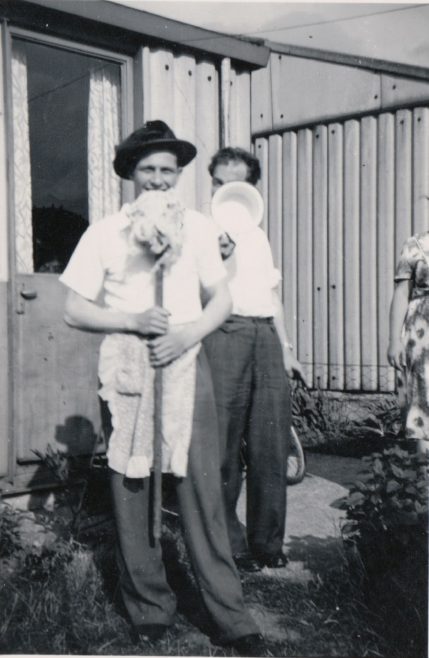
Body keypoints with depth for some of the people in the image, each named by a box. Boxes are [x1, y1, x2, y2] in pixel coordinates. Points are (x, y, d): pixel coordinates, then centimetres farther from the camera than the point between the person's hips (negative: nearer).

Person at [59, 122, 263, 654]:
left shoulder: (197, 227, 9)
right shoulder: (104, 233, 4)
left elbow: (222, 298, 10)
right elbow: (74, 310, 3)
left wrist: (190, 332, -9)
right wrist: (133, 321, -13)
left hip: (185, 361, 0)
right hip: (126, 365, 0)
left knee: (201, 487, -2)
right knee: (131, 488, 4)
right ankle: (149, 610, 20)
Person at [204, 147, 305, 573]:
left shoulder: (258, 235, 23)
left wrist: (285, 347, 20)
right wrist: (225, 251, -17)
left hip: (266, 337, 6)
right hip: (224, 334, -5)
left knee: (272, 446, 4)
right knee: (225, 447, -3)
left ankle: (267, 542, 16)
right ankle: (230, 546, 9)